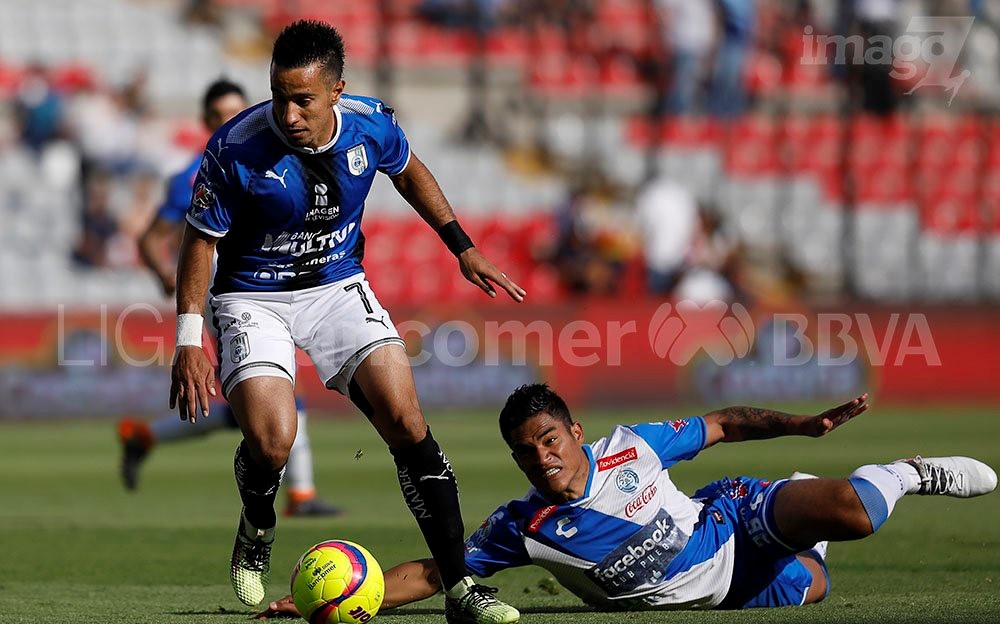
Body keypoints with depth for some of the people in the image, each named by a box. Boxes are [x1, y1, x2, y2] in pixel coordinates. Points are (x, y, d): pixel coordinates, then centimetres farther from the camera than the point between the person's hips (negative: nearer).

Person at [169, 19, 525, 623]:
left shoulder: (371, 126, -13)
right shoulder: (236, 150, -24)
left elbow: (409, 171, 11)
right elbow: (202, 239, -10)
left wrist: (463, 247, 11)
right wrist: (190, 339, -15)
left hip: (339, 287, 3)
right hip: (255, 299, -3)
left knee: (406, 421, -11)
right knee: (272, 441, -24)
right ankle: (257, 534, 13)